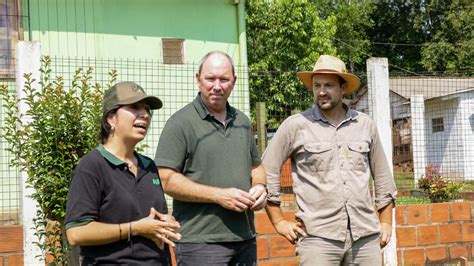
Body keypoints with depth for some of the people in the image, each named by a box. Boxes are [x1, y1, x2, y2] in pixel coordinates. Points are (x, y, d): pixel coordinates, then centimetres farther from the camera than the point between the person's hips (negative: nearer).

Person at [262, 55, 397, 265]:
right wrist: (279, 222, -1)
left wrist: (386, 221, 15)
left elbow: (382, 174, 17)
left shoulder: (365, 125, 9)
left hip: (366, 236, 3)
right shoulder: (295, 126, -2)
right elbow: (266, 171, 0)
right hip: (318, 238, -3)